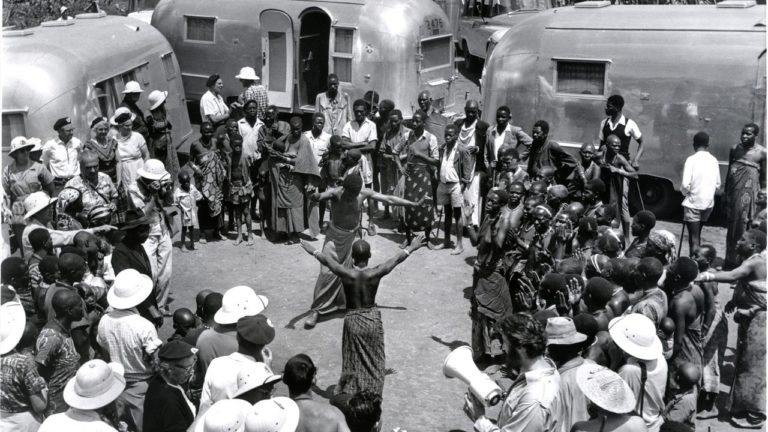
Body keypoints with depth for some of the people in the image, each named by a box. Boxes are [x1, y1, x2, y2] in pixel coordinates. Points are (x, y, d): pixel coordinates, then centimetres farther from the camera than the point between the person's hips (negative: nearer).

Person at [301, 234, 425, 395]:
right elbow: (397, 259, 0)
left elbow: (325, 259, 0)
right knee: (373, 364, 15)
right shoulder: (376, 274, -17)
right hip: (373, 319, 0)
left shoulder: (345, 274, -18)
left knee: (353, 364, 14)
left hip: (352, 320, 0)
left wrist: (313, 250, 18)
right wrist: (411, 248, 15)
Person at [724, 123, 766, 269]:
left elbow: (763, 178, 0)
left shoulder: (762, 152, -4)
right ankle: (730, 260, 17)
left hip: (748, 193, -4)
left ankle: (740, 261, 2)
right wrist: (725, 194, 16)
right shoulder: (735, 149, 9)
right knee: (732, 228, 9)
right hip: (733, 192, 4)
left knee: (742, 228, -5)